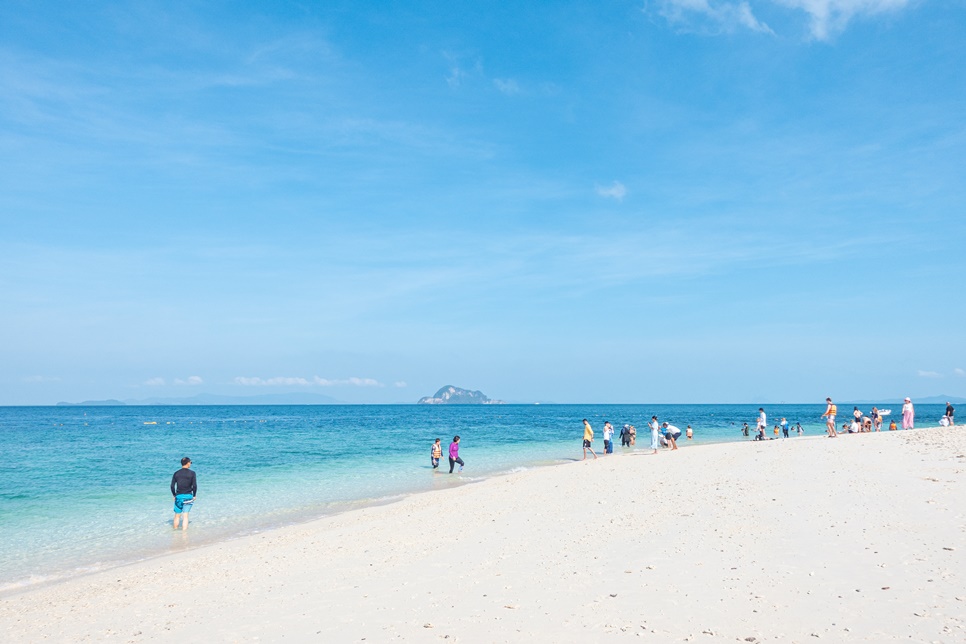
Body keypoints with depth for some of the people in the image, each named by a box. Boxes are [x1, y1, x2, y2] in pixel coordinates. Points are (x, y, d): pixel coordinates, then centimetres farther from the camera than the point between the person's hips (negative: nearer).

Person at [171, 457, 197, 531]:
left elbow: (172, 486, 0)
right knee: (185, 516, 1)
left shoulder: (176, 473, 2)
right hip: (188, 496, -2)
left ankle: (175, 530, 25)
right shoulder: (192, 473, -6)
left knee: (177, 516, 14)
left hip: (178, 496, 2)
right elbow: (194, 486, -9)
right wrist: (194, 496, 4)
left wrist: (174, 495, 12)